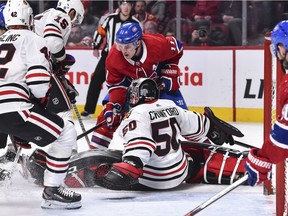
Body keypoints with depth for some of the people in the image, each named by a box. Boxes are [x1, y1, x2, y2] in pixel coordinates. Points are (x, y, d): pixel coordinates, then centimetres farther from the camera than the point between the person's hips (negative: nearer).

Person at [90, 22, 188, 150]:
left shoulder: (158, 44, -36)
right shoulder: (114, 57, -31)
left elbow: (177, 49, -12)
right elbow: (115, 83, -18)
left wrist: (169, 73, -14)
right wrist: (114, 105, -30)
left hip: (158, 80, -1)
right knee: (108, 113, -13)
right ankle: (95, 149, -2)